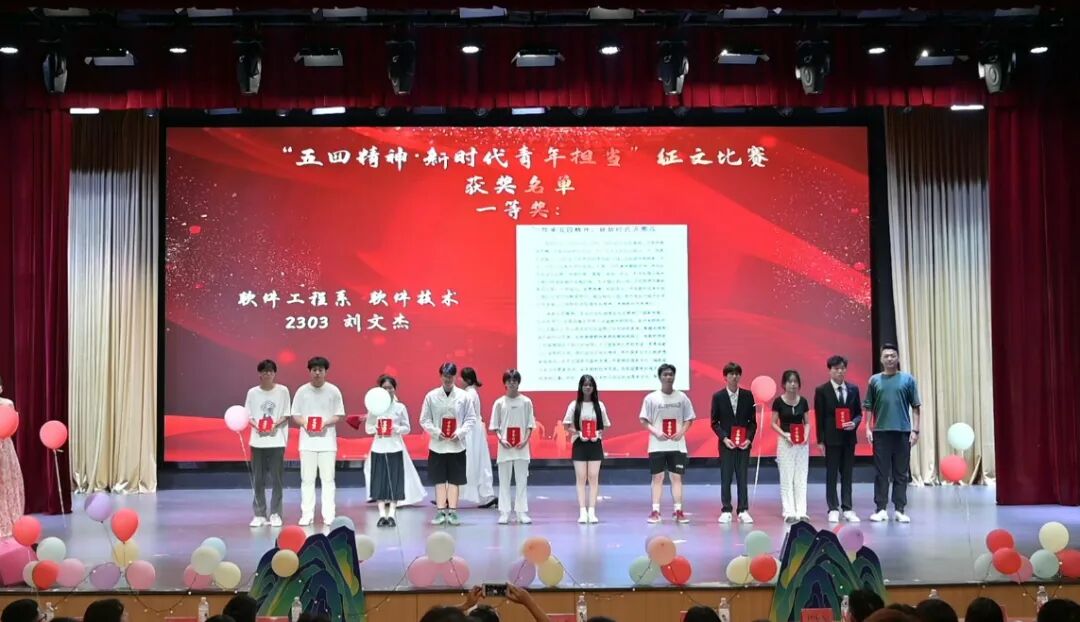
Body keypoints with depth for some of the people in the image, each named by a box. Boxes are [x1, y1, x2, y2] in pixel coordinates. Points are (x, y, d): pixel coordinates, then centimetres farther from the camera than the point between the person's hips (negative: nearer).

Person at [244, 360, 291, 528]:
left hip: (277, 441, -1)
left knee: (276, 479, -1)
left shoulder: (282, 391, 0)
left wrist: (276, 424, -15)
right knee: (258, 480, 2)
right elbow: (248, 416, 7)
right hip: (258, 441, 1)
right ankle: (259, 514, 10)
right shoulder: (252, 392, 4)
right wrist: (257, 426, -13)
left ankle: (275, 514, 7)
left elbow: (286, 416, 3)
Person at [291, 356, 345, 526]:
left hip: (327, 440, -1)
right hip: (307, 441, 1)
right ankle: (307, 514, 7)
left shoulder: (333, 391, 0)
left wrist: (326, 423, -15)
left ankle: (328, 515, 4)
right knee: (307, 479, 3)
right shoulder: (302, 391, 3)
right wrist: (304, 423, -13)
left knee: (328, 479, 0)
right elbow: (295, 415, 7)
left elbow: (338, 416, 2)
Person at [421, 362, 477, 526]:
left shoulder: (464, 396, -1)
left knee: (454, 480, 4)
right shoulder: (431, 396, -1)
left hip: (456, 444, 0)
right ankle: (440, 512, 8)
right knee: (439, 480, 4)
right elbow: (424, 420, 2)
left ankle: (452, 512, 9)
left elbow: (471, 419, 1)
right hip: (437, 444, 0)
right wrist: (436, 432, -11)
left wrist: (460, 432, -12)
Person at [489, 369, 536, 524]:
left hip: (521, 448, 0)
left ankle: (522, 512, 7)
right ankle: (504, 513, 8)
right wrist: (501, 440, -11)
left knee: (522, 481, 2)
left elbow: (530, 425, 4)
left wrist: (525, 440, -10)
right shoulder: (499, 403, 3)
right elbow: (495, 426, 4)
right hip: (505, 447, 0)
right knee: (504, 481, 3)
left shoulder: (526, 402, 3)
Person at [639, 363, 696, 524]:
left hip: (677, 445, 1)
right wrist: (656, 433, -13)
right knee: (657, 477, 1)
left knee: (676, 477, 3)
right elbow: (643, 420, 0)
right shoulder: (651, 398, 0)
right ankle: (655, 511, 3)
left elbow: (689, 419, 9)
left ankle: (678, 511, 6)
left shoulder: (682, 397, 5)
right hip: (657, 445, -1)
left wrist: (681, 432, -8)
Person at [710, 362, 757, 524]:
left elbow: (753, 421, 5)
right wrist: (724, 438, -11)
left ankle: (743, 511, 8)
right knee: (726, 478, 2)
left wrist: (749, 439, -8)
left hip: (744, 443, 1)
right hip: (726, 443, -1)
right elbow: (714, 422, 1)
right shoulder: (718, 397, 0)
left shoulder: (747, 395, 3)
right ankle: (726, 511, 8)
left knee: (742, 478, 3)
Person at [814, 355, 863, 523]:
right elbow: (819, 417, -4)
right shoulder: (822, 391, -4)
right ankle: (833, 509, 7)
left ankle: (847, 509, 13)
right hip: (831, 438, -3)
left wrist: (854, 423, -11)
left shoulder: (853, 389, 6)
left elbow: (859, 413, 11)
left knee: (847, 474, 7)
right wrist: (820, 440, -7)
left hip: (849, 437, 3)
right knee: (831, 474, 2)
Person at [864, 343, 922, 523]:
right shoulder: (875, 380, 6)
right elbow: (868, 407, 8)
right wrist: (868, 428, 0)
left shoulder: (907, 379, 3)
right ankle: (880, 509, 9)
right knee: (881, 472, 3)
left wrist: (915, 430, -3)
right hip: (881, 432, 0)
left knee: (901, 473, 4)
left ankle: (899, 510, 9)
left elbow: (915, 407, 3)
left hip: (903, 431, 0)